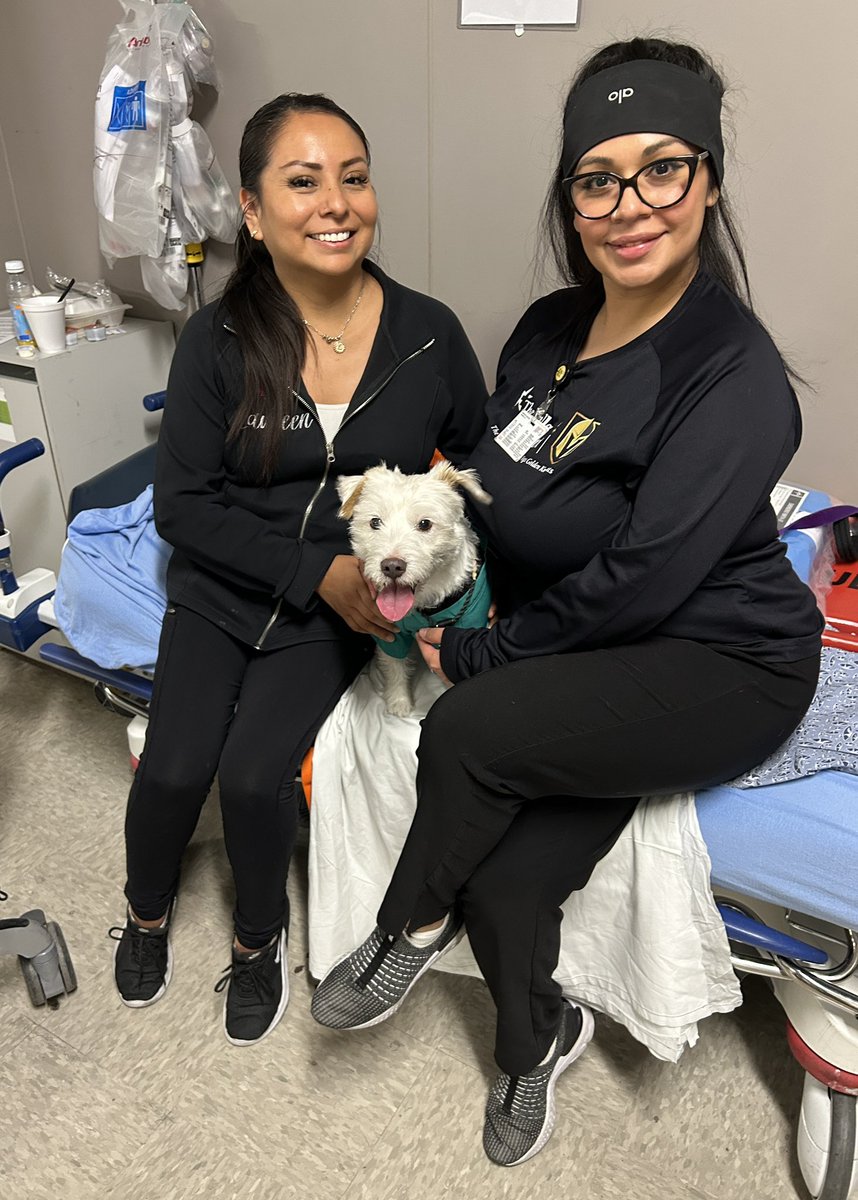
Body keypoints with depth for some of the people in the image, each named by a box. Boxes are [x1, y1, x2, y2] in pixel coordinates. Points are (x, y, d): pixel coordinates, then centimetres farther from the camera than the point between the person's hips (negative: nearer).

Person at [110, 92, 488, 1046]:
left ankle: (259, 937, 18)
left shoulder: (427, 333, -7)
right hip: (221, 591, 1)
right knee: (174, 769, -13)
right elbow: (182, 505, -8)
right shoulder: (218, 340, -9)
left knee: (253, 776, -17)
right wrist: (318, 569, -18)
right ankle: (148, 908, 25)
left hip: (342, 607, 0)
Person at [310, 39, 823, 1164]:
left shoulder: (734, 374, -19)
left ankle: (409, 931, 8)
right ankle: (538, 1034, 23)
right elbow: (501, 492, 14)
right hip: (582, 653, 6)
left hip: (722, 667, -5)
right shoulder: (549, 328, 4)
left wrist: (475, 657, -13)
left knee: (467, 730, -25)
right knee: (503, 879, -12)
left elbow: (640, 580, -22)